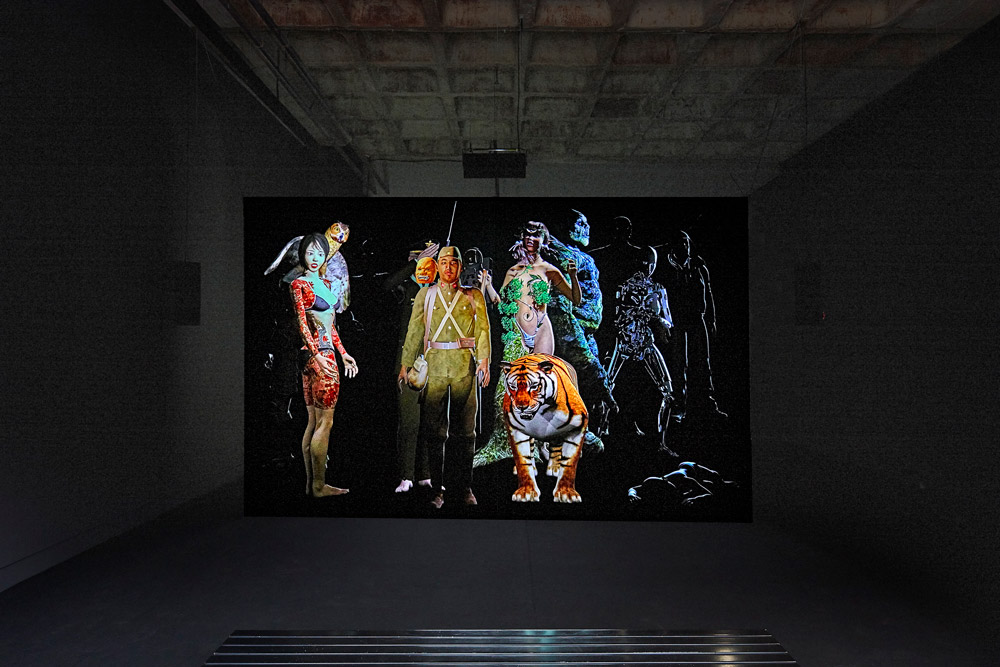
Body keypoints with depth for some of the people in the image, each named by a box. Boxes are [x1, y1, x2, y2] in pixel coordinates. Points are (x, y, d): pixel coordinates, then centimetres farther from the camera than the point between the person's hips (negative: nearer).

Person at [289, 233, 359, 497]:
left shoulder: (326, 284, 18)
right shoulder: (298, 284, -6)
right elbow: (302, 324, -13)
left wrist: (343, 353, 19)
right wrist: (317, 356, -22)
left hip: (327, 354, 8)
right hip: (316, 355, -8)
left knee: (314, 421, 10)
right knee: (325, 422, -6)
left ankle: (311, 483, 16)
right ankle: (319, 485, 2)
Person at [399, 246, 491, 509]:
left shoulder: (474, 295, 12)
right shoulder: (425, 294, 14)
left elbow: (483, 329, 4)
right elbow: (414, 330, 10)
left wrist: (484, 360, -9)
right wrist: (406, 364, 3)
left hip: (465, 365, 0)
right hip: (434, 364, 0)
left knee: (464, 428, 4)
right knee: (434, 429, 1)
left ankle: (463, 487, 14)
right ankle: (436, 488, 10)